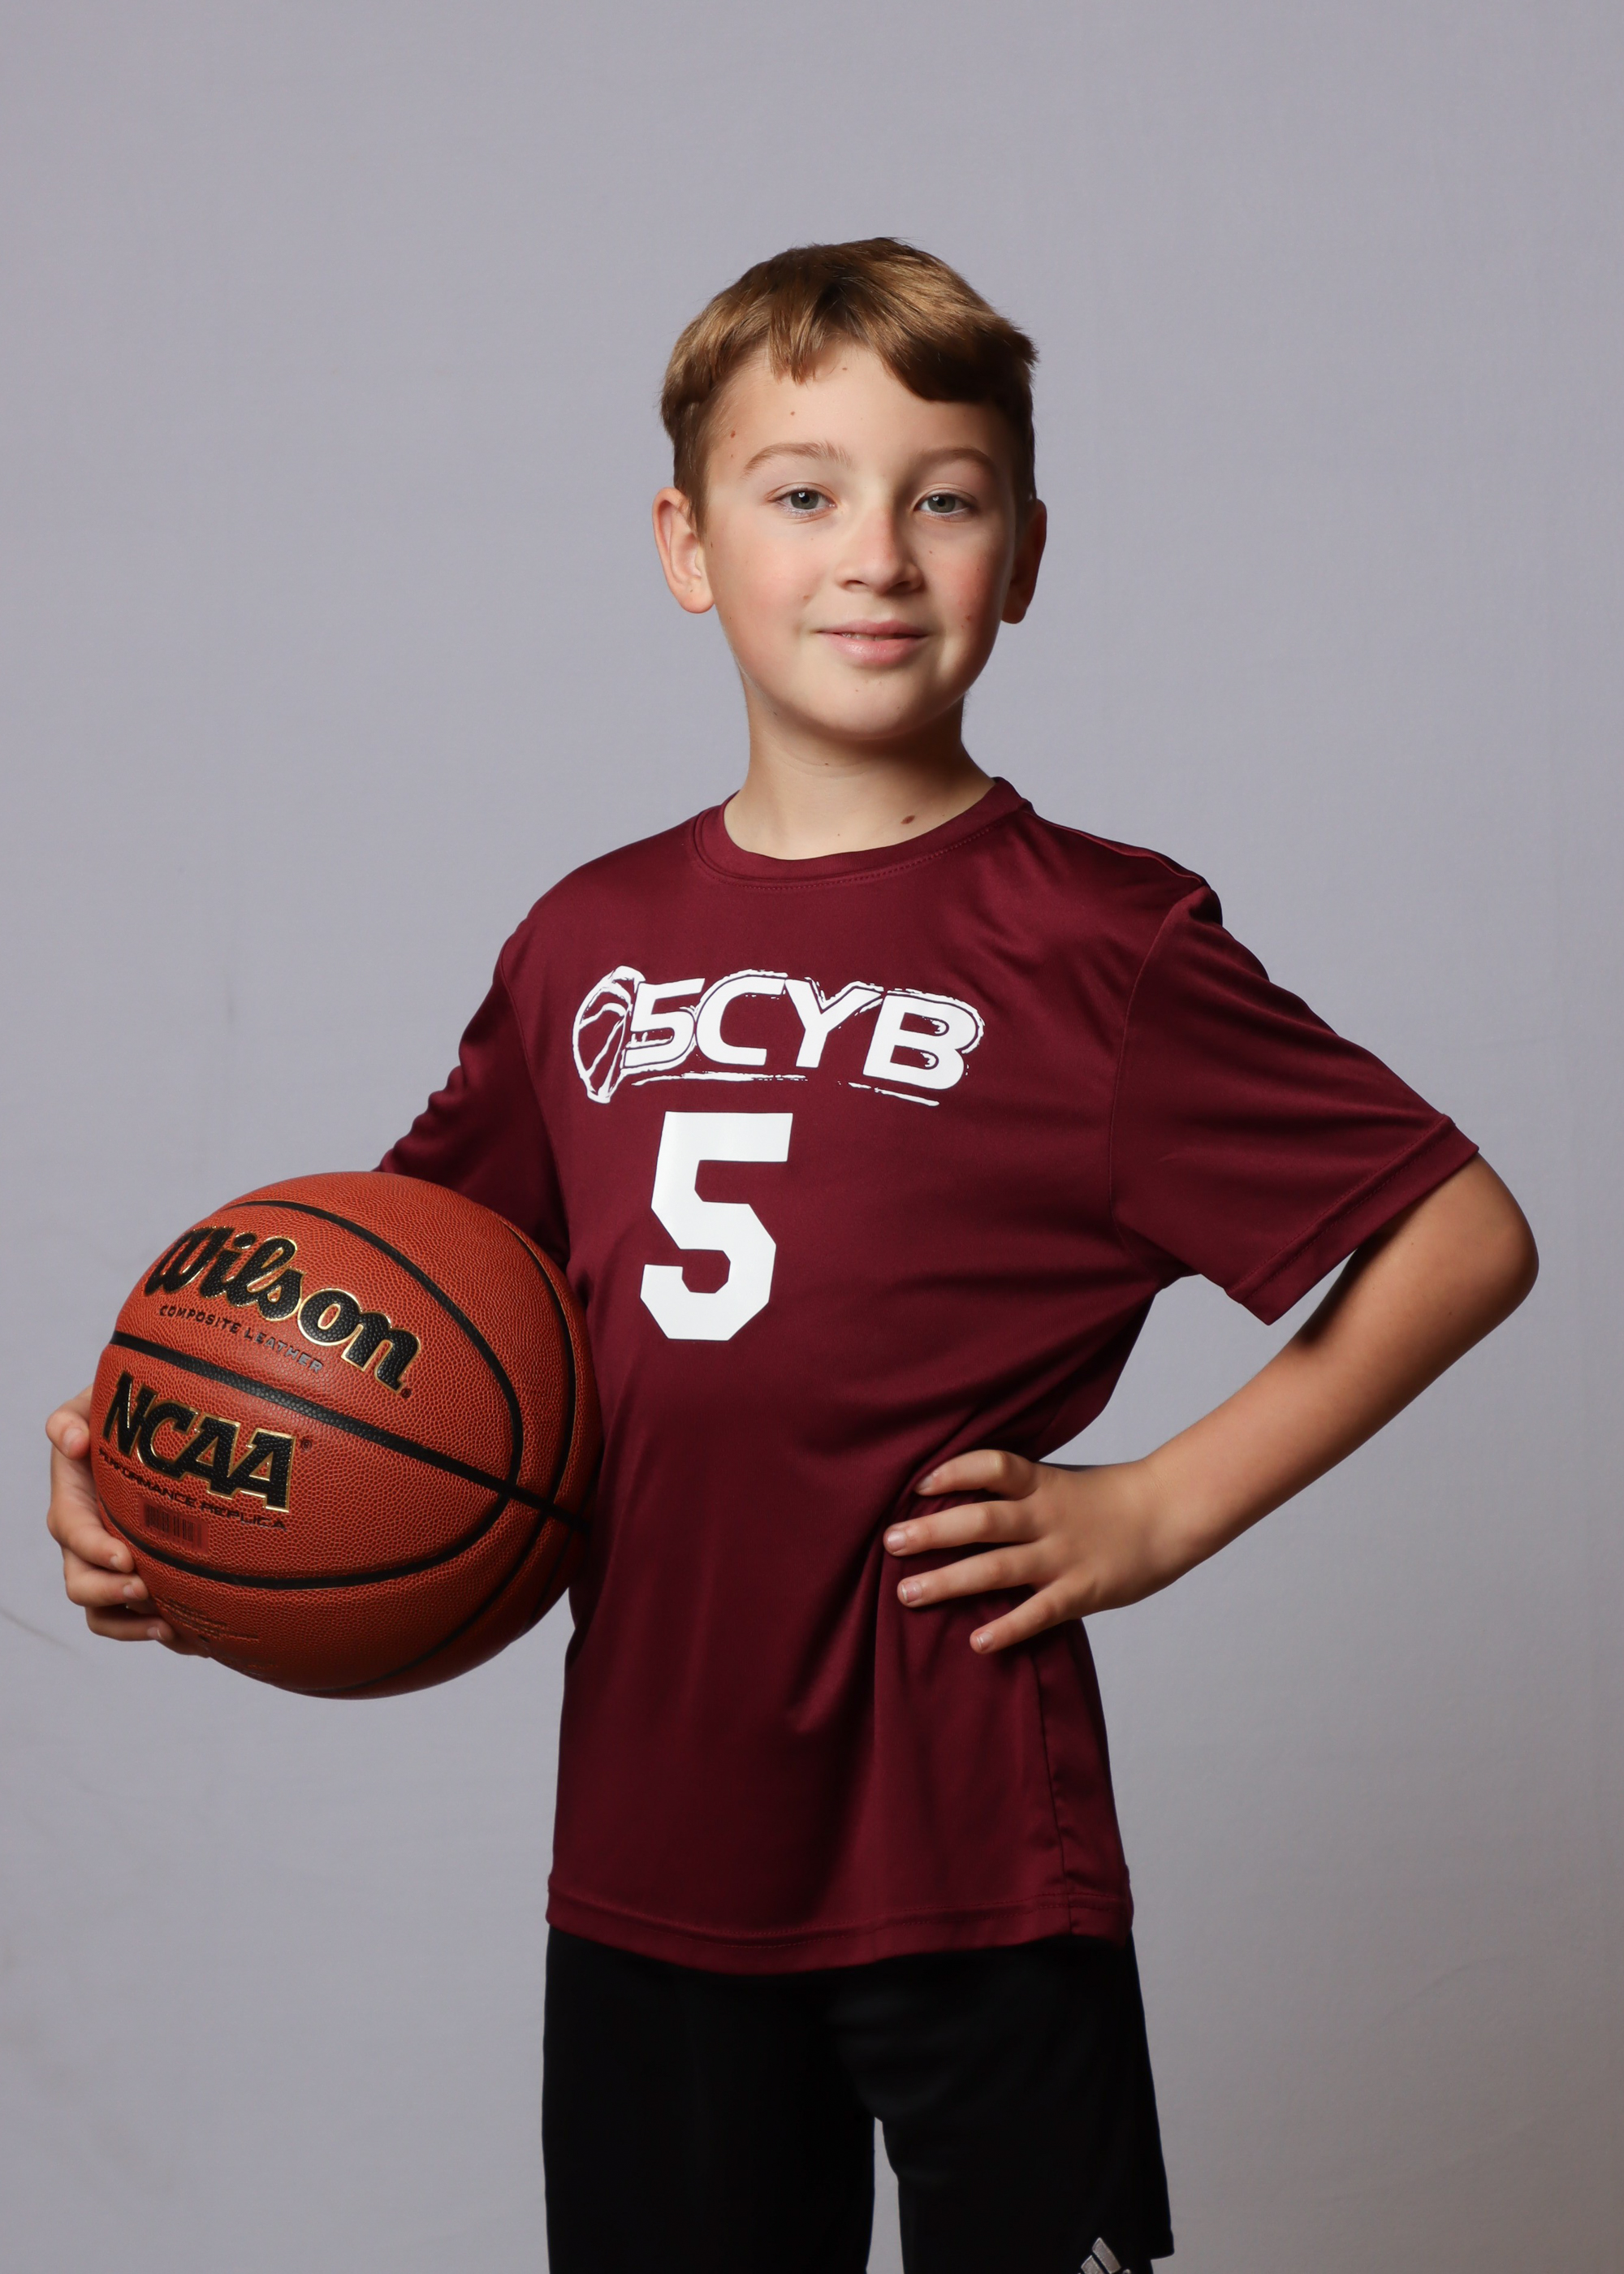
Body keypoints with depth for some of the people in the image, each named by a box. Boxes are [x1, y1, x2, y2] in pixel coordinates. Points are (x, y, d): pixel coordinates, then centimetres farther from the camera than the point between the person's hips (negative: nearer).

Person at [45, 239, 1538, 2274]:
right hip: (645, 1849, 4)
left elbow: (1467, 1236, -4)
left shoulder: (1092, 945, -8)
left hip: (971, 1858, -4)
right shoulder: (588, 947, 6)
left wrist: (1162, 1510, -9)